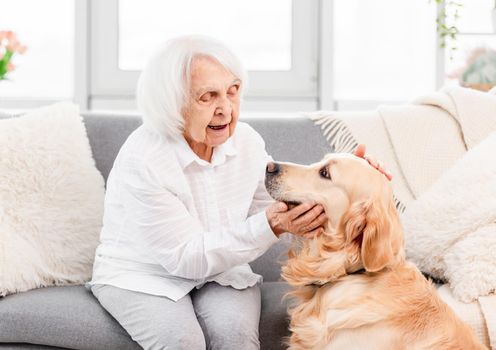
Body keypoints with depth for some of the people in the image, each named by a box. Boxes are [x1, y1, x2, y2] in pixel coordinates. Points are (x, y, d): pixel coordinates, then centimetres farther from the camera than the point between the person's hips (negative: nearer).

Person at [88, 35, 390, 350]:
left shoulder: (247, 141, -8)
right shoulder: (142, 160, -25)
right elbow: (186, 258, -24)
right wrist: (270, 226, -33)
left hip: (218, 268, 4)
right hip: (140, 277, -4)